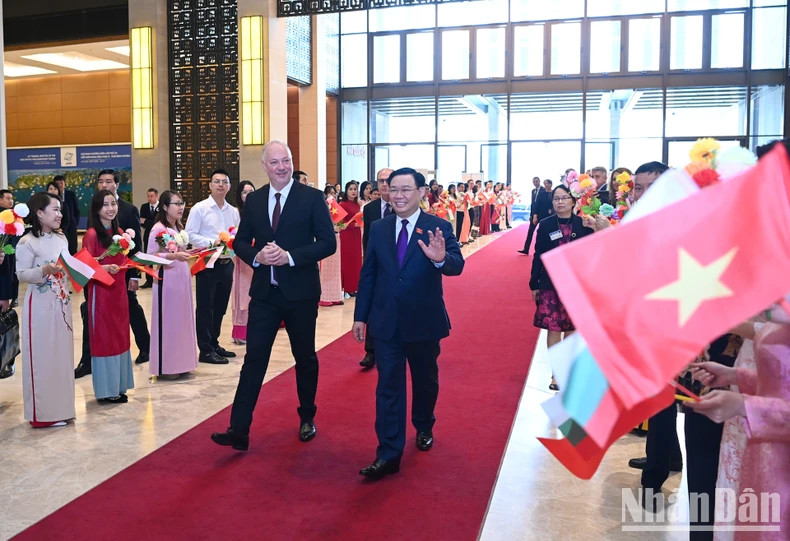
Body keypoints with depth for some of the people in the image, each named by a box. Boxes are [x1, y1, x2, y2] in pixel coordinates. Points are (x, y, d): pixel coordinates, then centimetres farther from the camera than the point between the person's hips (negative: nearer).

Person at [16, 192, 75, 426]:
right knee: (43, 356, 0)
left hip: (61, 304, 7)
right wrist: (45, 270, -28)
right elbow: (21, 274, -14)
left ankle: (60, 407, 24)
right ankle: (44, 412, 9)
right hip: (40, 306, -7)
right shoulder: (27, 242, -12)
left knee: (62, 354, 12)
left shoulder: (61, 238, 9)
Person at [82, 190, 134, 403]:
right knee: (103, 336, -1)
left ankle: (118, 386, 21)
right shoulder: (91, 234, -11)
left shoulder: (119, 232, 11)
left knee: (119, 335, 11)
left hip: (118, 290, 7)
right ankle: (106, 389, 8)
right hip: (100, 292, -7)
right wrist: (105, 268, -29)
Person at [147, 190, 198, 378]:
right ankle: (166, 365, 6)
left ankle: (180, 362, 20)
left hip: (183, 277, 8)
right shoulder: (158, 228, -10)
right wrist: (174, 256, -24)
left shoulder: (179, 228, 15)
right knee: (168, 320, -3)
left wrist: (188, 255, 6)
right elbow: (150, 256, -16)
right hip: (167, 278, -8)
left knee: (182, 318, 11)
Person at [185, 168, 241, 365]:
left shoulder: (233, 211, 10)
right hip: (207, 264, -5)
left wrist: (234, 243, -7)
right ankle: (206, 350, 8)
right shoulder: (199, 208, -5)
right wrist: (211, 242, -19)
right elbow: (190, 235, -9)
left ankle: (214, 343, 28)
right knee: (205, 308, 1)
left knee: (220, 308, 14)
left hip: (226, 263, 5)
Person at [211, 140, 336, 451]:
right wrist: (257, 256, -12)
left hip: (300, 292, -2)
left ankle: (307, 418, 31)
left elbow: (328, 243, -10)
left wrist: (290, 256, -20)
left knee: (305, 358, 12)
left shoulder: (312, 197, -6)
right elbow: (240, 241, 10)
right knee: (254, 359, 0)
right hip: (264, 292, 3)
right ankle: (239, 430, 2)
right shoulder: (253, 200, 6)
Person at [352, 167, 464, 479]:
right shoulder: (378, 229, 1)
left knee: (425, 380, 18)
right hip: (386, 322, 1)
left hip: (424, 322, -1)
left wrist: (441, 259, -43)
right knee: (388, 387, 1)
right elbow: (367, 274, 5)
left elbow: (457, 266, -21)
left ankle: (424, 428, 44)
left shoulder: (439, 228, -8)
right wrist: (360, 316, 5)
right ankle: (388, 455, 6)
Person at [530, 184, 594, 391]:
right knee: (553, 328, 0)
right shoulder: (545, 225, -1)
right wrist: (534, 284, 2)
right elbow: (538, 256, 2)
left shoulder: (583, 224, -2)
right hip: (550, 284, 0)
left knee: (571, 328, 11)